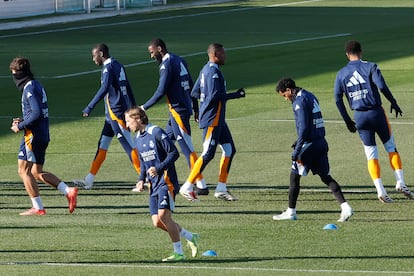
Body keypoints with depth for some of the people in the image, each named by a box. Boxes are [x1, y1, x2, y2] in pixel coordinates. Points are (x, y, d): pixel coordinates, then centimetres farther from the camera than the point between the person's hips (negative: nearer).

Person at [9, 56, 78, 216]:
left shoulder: (30, 88, -14)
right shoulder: (36, 86, 17)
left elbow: (37, 113, -23)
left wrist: (20, 126, -14)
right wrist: (23, 121, 15)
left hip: (33, 135, -10)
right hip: (43, 135, 10)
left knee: (24, 170, -4)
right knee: (37, 172, 15)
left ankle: (37, 207, -5)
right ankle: (68, 191, 4)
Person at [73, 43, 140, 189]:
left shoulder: (108, 68, -13)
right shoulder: (118, 65, 15)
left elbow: (104, 89, -27)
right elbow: (128, 88, 19)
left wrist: (89, 108, -29)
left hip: (116, 113, -10)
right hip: (112, 114, 10)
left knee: (129, 146, -8)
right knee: (102, 146, 12)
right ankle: (89, 180, 16)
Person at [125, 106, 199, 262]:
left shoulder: (156, 132, -11)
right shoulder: (138, 138, 15)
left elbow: (174, 153, -14)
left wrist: (158, 168, -23)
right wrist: (141, 179, 10)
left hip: (166, 181, -8)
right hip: (154, 185, 8)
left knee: (163, 215, -19)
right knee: (157, 222, -1)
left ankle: (179, 253, -11)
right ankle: (190, 237, 18)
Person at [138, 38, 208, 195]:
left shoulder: (167, 64, -14)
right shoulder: (179, 61, 14)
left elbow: (161, 92, -19)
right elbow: (191, 86, 18)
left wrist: (144, 107, -9)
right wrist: (196, 108, 23)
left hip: (178, 110, -10)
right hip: (185, 108, 10)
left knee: (187, 148, -8)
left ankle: (201, 186, -10)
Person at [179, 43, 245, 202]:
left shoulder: (206, 70, 15)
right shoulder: (213, 71, -16)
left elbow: (194, 93, 18)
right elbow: (215, 96, -24)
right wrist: (236, 95, -18)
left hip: (218, 120, 10)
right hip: (212, 119, -10)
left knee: (229, 149, 10)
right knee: (208, 154, -9)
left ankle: (221, 189, 11)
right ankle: (187, 187, -5)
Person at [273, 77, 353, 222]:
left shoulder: (299, 101, -14)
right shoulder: (310, 96, 15)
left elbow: (303, 128, -20)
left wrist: (297, 151, -19)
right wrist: (299, 141, 26)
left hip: (309, 144, -8)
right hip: (321, 142, 8)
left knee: (295, 176, 5)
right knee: (325, 176, 8)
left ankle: (291, 212, 12)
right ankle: (345, 206, -4)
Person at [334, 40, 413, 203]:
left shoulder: (341, 74, 6)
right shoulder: (370, 67, -5)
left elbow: (338, 99, 5)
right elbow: (382, 86, -19)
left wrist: (347, 120, 13)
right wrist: (393, 103, -7)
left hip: (359, 116, 2)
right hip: (376, 113, -2)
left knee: (371, 154, 6)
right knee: (391, 147, 12)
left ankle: (380, 191, -5)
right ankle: (400, 183, 1)